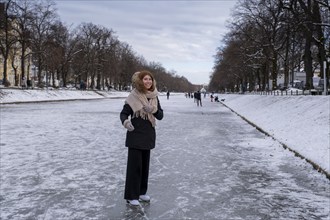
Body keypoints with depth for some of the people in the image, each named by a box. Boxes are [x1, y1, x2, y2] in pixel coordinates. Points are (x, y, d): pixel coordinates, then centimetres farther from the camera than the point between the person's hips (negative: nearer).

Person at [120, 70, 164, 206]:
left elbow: (160, 115, 1)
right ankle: (131, 196, 8)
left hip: (148, 135, 6)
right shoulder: (133, 97, -12)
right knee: (134, 165, -3)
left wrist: (153, 110, -18)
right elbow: (124, 113, -12)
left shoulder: (154, 97, 4)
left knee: (145, 164, 14)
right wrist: (125, 122, -33)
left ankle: (141, 192, 28)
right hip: (135, 135, -6)